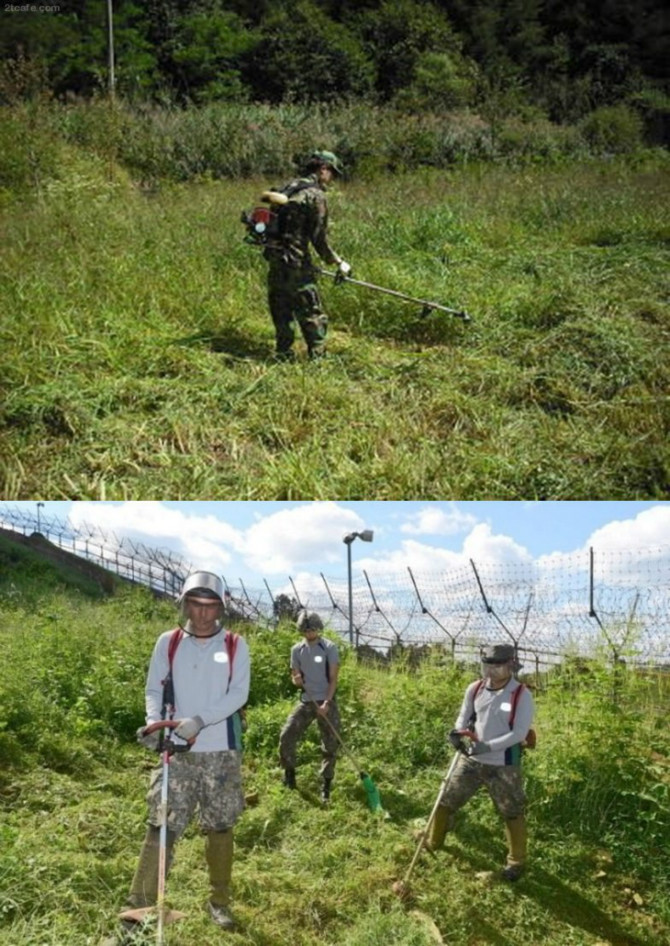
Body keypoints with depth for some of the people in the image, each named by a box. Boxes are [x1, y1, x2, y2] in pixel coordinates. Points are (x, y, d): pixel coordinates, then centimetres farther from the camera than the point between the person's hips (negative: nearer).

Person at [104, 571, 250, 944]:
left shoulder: (235, 645, -1)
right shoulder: (168, 643, 3)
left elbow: (238, 694, -8)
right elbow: (154, 689, 4)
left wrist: (199, 721, -20)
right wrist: (154, 722, -16)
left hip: (222, 753, 0)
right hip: (178, 752, 0)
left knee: (220, 828, 11)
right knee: (161, 830, -5)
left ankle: (220, 901, 30)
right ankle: (136, 915, -2)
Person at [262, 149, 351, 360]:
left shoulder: (289, 187, 12)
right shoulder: (315, 195, -11)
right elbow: (319, 237, -13)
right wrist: (338, 262, -4)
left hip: (275, 258, 8)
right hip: (295, 263, -8)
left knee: (281, 310, 15)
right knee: (311, 312, 1)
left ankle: (284, 354, 20)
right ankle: (318, 355, 3)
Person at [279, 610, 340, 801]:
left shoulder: (329, 648, -6)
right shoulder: (297, 650, 4)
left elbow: (333, 678, -8)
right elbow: (294, 675, 12)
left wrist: (327, 703, -18)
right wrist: (296, 680, -13)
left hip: (327, 702, -3)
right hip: (306, 701, 3)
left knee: (330, 745, 0)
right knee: (287, 735, -9)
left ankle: (326, 786, 11)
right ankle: (289, 774, 11)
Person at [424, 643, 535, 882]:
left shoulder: (521, 695, -15)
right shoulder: (475, 689, -3)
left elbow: (519, 733, -18)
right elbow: (464, 717, 5)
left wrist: (488, 746, -26)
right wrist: (457, 732, -18)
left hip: (502, 766, -4)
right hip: (471, 760, 4)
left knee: (512, 813, 8)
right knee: (447, 800, 11)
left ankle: (517, 861, 28)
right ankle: (432, 843, 32)